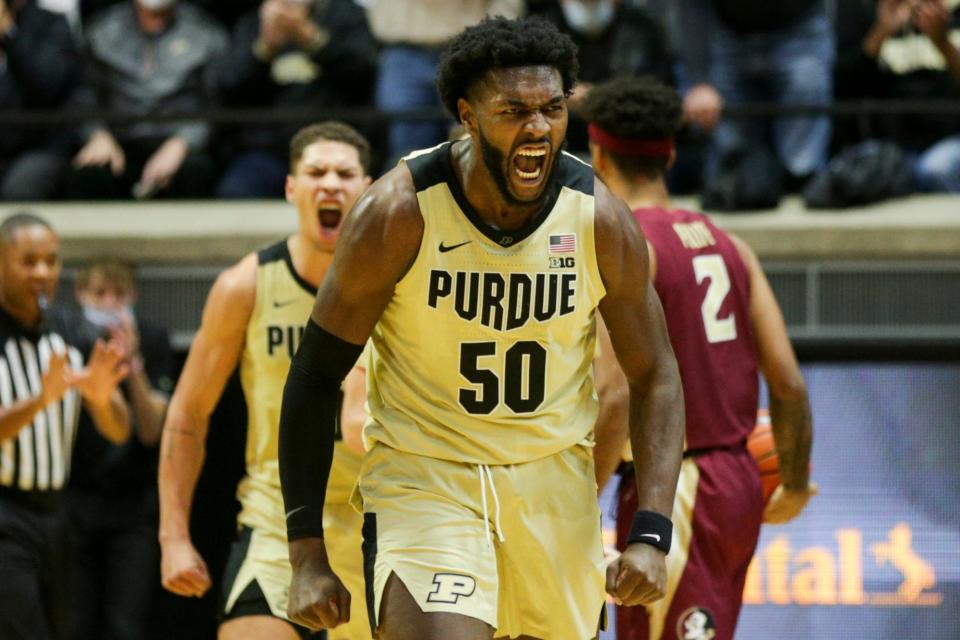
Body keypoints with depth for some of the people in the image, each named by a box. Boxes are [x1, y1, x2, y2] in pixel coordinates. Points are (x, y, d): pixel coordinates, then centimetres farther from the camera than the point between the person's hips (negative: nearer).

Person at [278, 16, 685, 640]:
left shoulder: (601, 219, -8)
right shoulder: (399, 214, -16)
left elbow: (655, 376, 3)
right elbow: (315, 377, -8)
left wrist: (651, 536, -9)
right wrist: (308, 553, -11)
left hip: (555, 483, 3)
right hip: (421, 476, -3)